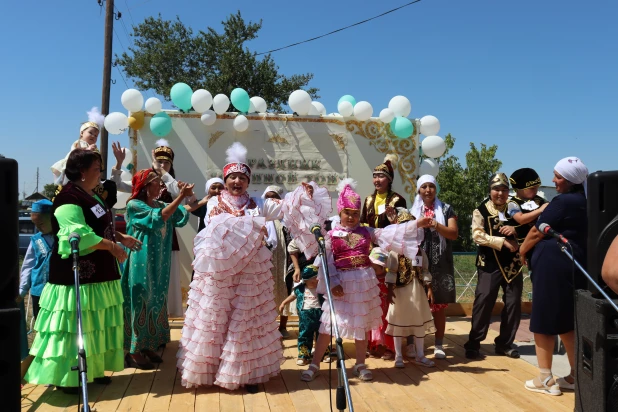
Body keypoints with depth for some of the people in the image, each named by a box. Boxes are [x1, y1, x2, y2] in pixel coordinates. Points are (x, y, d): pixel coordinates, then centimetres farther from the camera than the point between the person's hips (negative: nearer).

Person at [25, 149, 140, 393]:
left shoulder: (91, 196, 13)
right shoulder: (69, 198, -17)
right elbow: (80, 235, -27)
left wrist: (122, 238, 13)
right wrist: (112, 246, -20)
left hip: (98, 274, 10)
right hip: (77, 275, -10)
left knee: (94, 325, 16)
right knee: (75, 326, 0)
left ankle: (92, 369, 28)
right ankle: (67, 377, 12)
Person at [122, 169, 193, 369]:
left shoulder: (161, 204, 11)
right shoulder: (134, 205, -9)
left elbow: (182, 217, 0)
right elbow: (159, 218, -23)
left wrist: (187, 197, -11)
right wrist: (181, 197, -27)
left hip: (158, 263, 7)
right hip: (141, 263, -7)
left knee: (155, 302, 10)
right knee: (140, 302, -3)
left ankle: (148, 347, 20)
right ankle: (134, 351, 6)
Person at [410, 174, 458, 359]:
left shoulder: (446, 209, 8)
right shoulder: (412, 210, 10)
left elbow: (454, 233, -4)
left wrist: (436, 226, -19)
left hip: (440, 264, 0)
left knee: (439, 305, 3)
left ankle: (439, 345, 11)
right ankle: (411, 343, 6)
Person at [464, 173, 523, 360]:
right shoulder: (481, 210, -1)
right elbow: (478, 235, -12)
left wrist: (515, 229, -12)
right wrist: (503, 241, -20)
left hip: (513, 263, 4)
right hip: (490, 264, -4)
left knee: (513, 303, 7)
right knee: (483, 302, -6)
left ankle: (505, 343, 21)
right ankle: (473, 343, 5)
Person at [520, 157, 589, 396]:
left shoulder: (562, 201, -13)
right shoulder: (584, 201, 14)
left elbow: (537, 232, -8)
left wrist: (523, 251, 7)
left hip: (552, 265, -9)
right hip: (574, 265, 9)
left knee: (544, 321, 0)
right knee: (567, 322, 16)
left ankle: (546, 380, 7)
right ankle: (575, 376, 22)